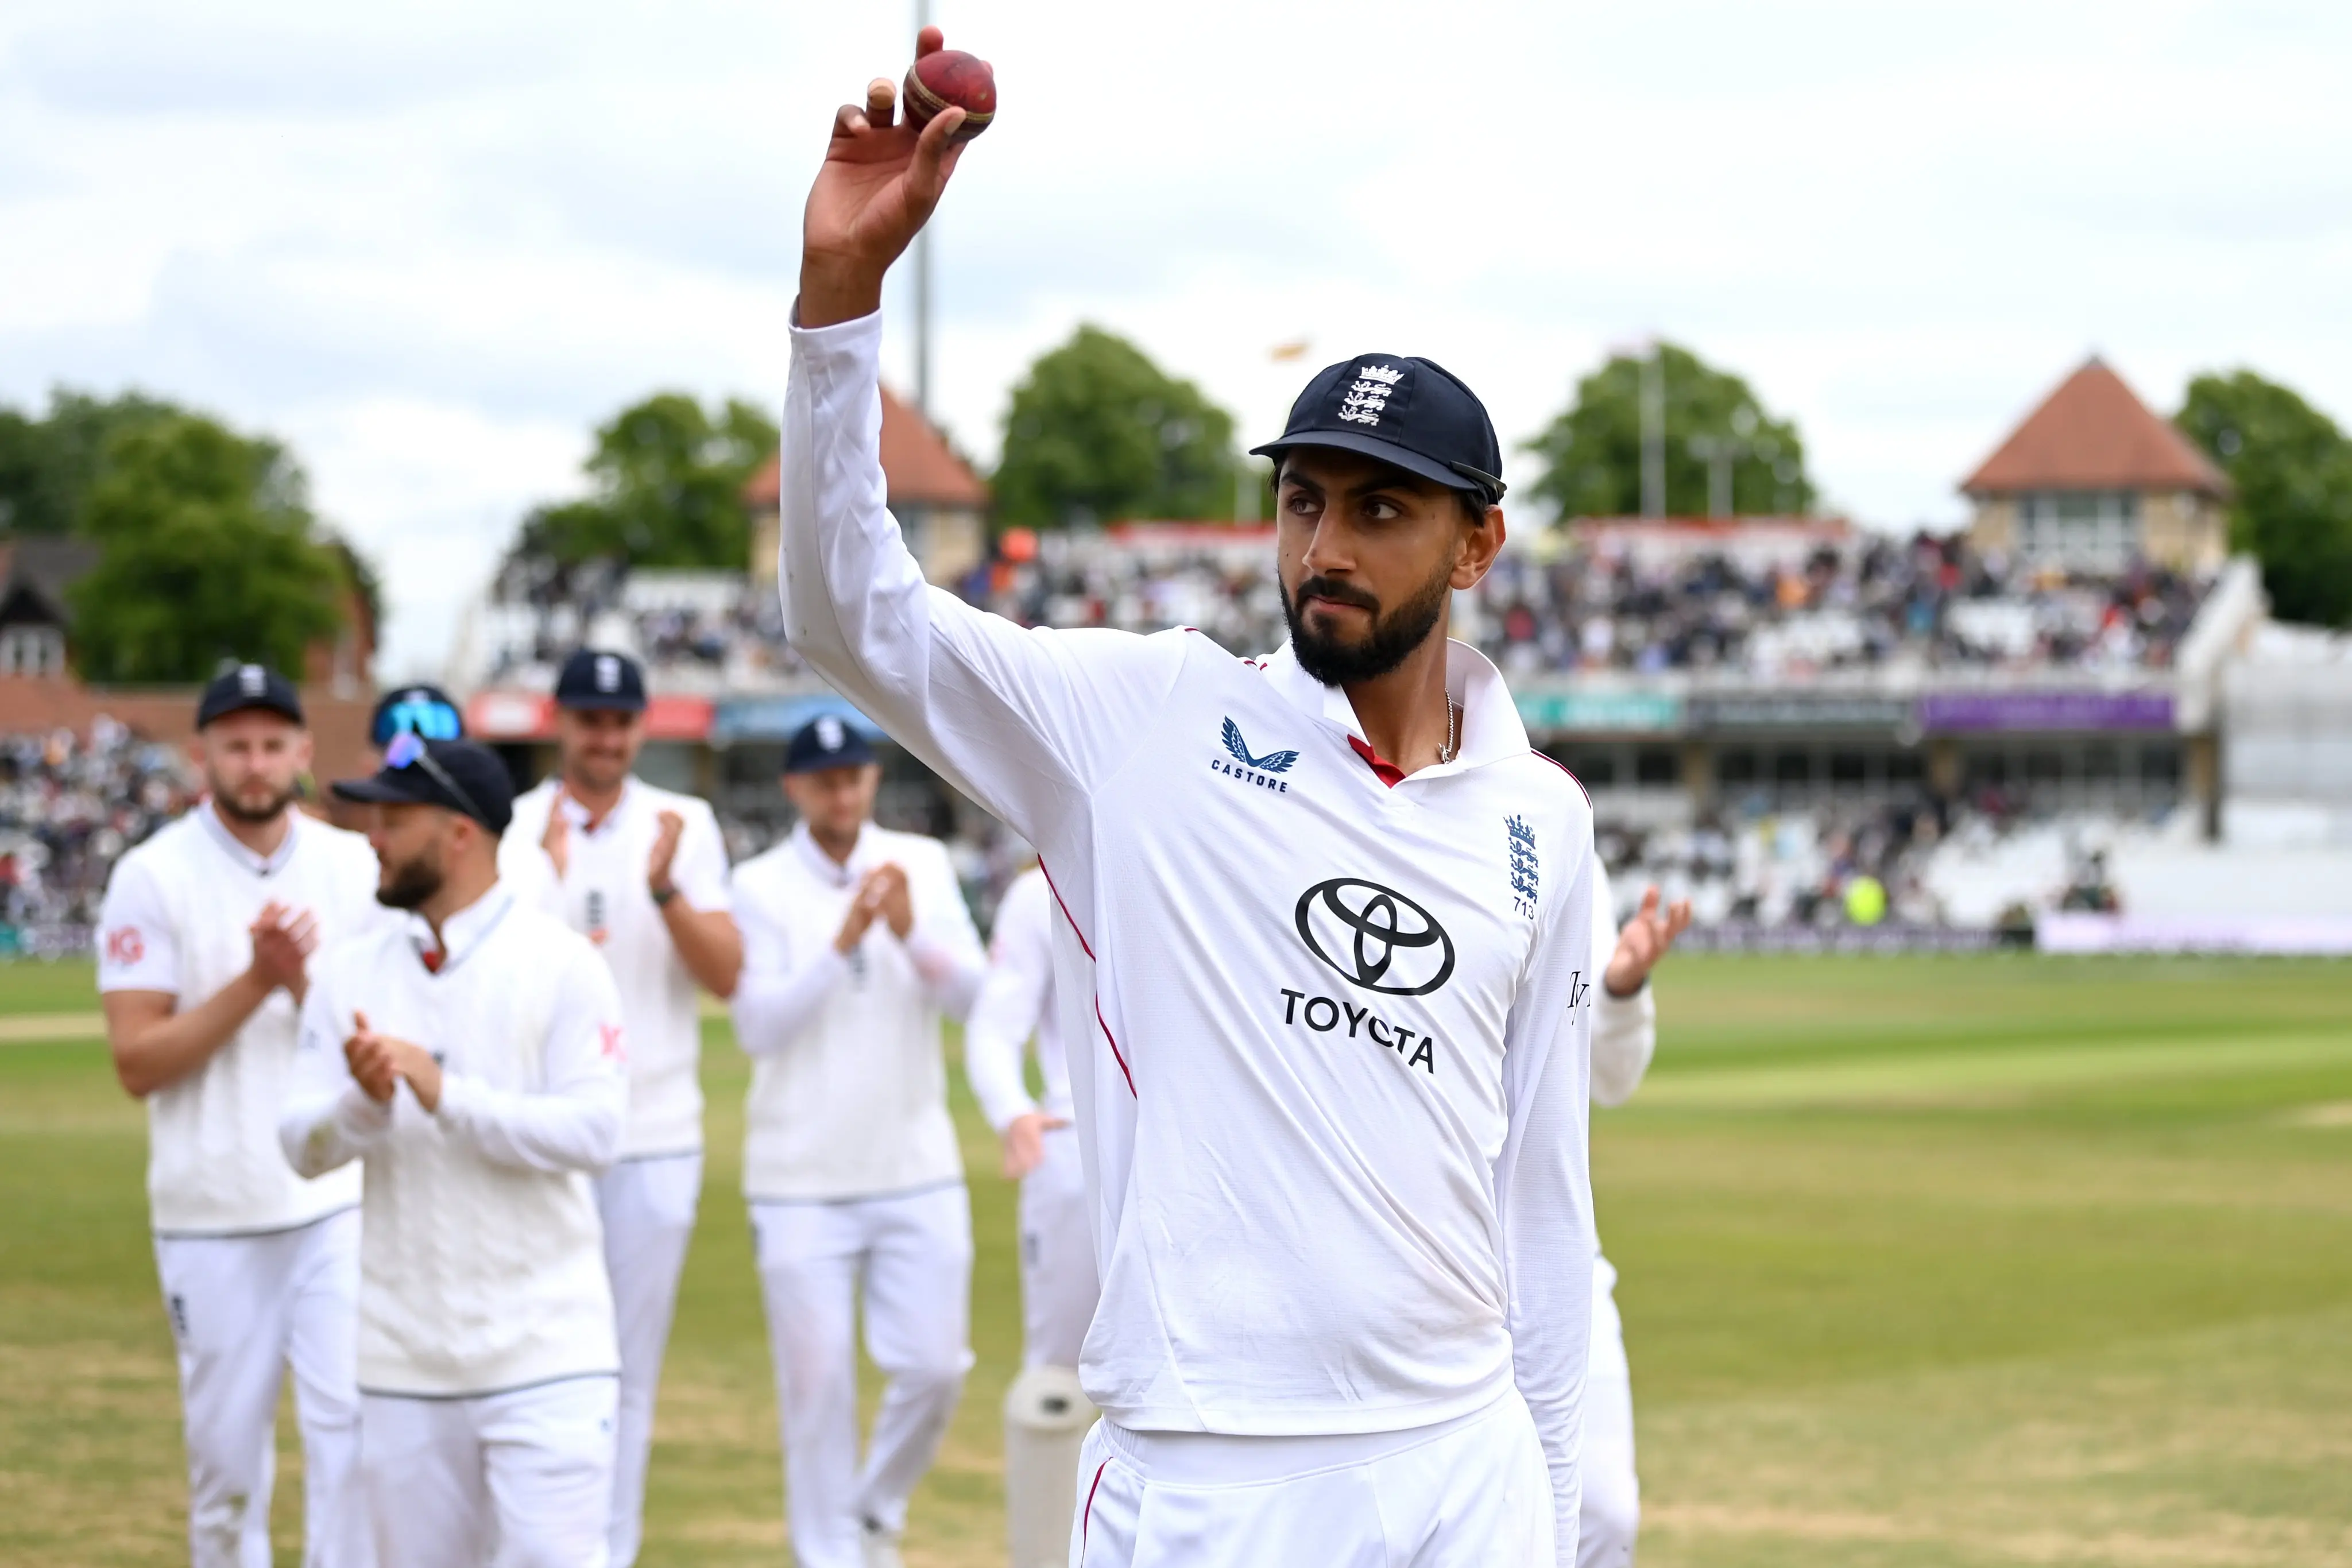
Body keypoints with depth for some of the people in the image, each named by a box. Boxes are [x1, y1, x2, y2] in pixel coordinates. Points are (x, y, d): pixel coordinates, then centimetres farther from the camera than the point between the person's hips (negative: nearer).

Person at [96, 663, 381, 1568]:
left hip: (337, 1204, 1)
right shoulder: (153, 876, -4)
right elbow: (137, 1063, -9)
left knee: (353, 1427, -10)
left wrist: (303, 981, -15)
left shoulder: (353, 867, 4)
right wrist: (253, 983, -17)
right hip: (209, 1216, -1)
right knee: (226, 1454, 6)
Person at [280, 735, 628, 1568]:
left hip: (544, 1351, -4)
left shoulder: (559, 964, -5)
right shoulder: (350, 975, 7)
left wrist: (445, 1095, -20)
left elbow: (593, 1131, -14)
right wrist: (364, 1102, -19)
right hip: (405, 1361, 4)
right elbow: (304, 1147, 2)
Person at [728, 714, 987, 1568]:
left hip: (917, 1170, 2)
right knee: (817, 1379, 0)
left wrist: (911, 931, -22)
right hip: (801, 1180, -2)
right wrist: (842, 945, -22)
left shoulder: (923, 864, 4)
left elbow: (969, 994, -4)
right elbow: (759, 1027, -11)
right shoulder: (760, 885, -3)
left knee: (935, 1367, 1)